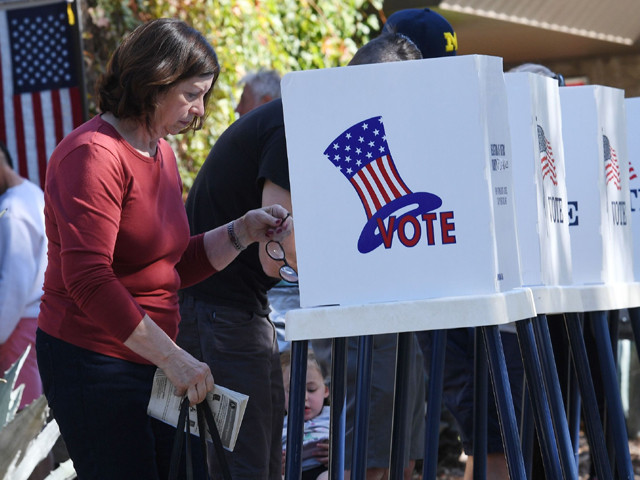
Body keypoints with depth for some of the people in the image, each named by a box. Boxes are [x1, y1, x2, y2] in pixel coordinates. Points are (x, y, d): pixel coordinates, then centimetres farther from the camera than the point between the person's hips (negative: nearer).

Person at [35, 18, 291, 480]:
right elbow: (88, 280, -25)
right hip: (93, 362, -9)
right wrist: (173, 359, -25)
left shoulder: (161, 152, 14)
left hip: (145, 363, 9)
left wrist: (242, 233, 2)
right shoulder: (94, 154, -16)